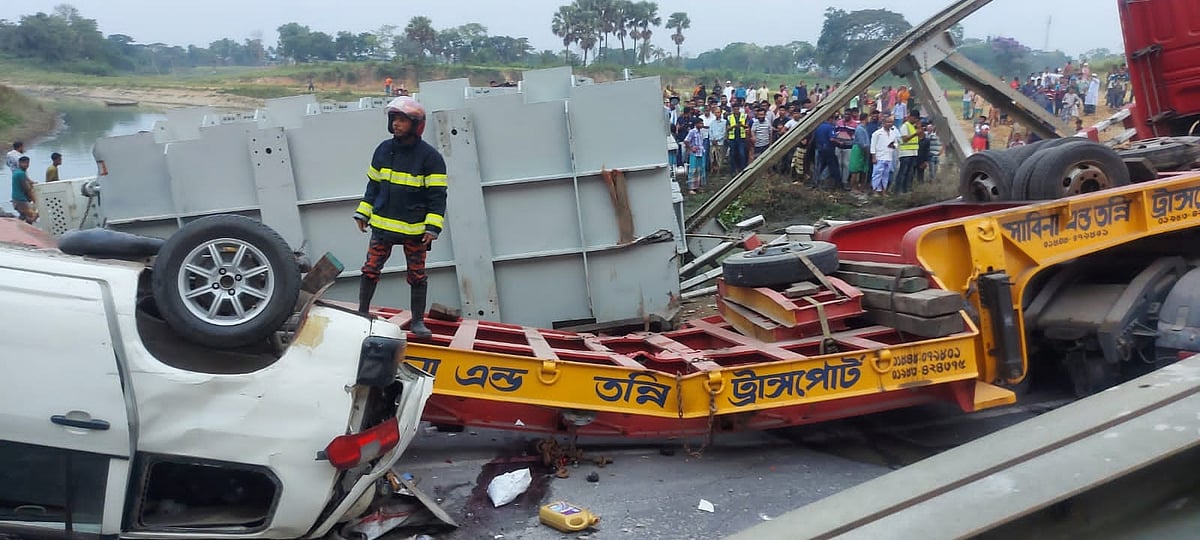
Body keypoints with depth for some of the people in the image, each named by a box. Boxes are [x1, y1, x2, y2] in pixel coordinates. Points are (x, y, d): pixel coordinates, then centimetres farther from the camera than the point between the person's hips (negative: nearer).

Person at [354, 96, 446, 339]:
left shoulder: (430, 157, -8)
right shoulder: (383, 150, 6)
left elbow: (437, 195, -8)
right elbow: (373, 185, 16)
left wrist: (433, 227, -16)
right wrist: (363, 213, 12)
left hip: (414, 229, -3)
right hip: (382, 225, 3)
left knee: (417, 276, 6)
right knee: (370, 270, 3)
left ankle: (418, 321, 18)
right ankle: (362, 314, 18)